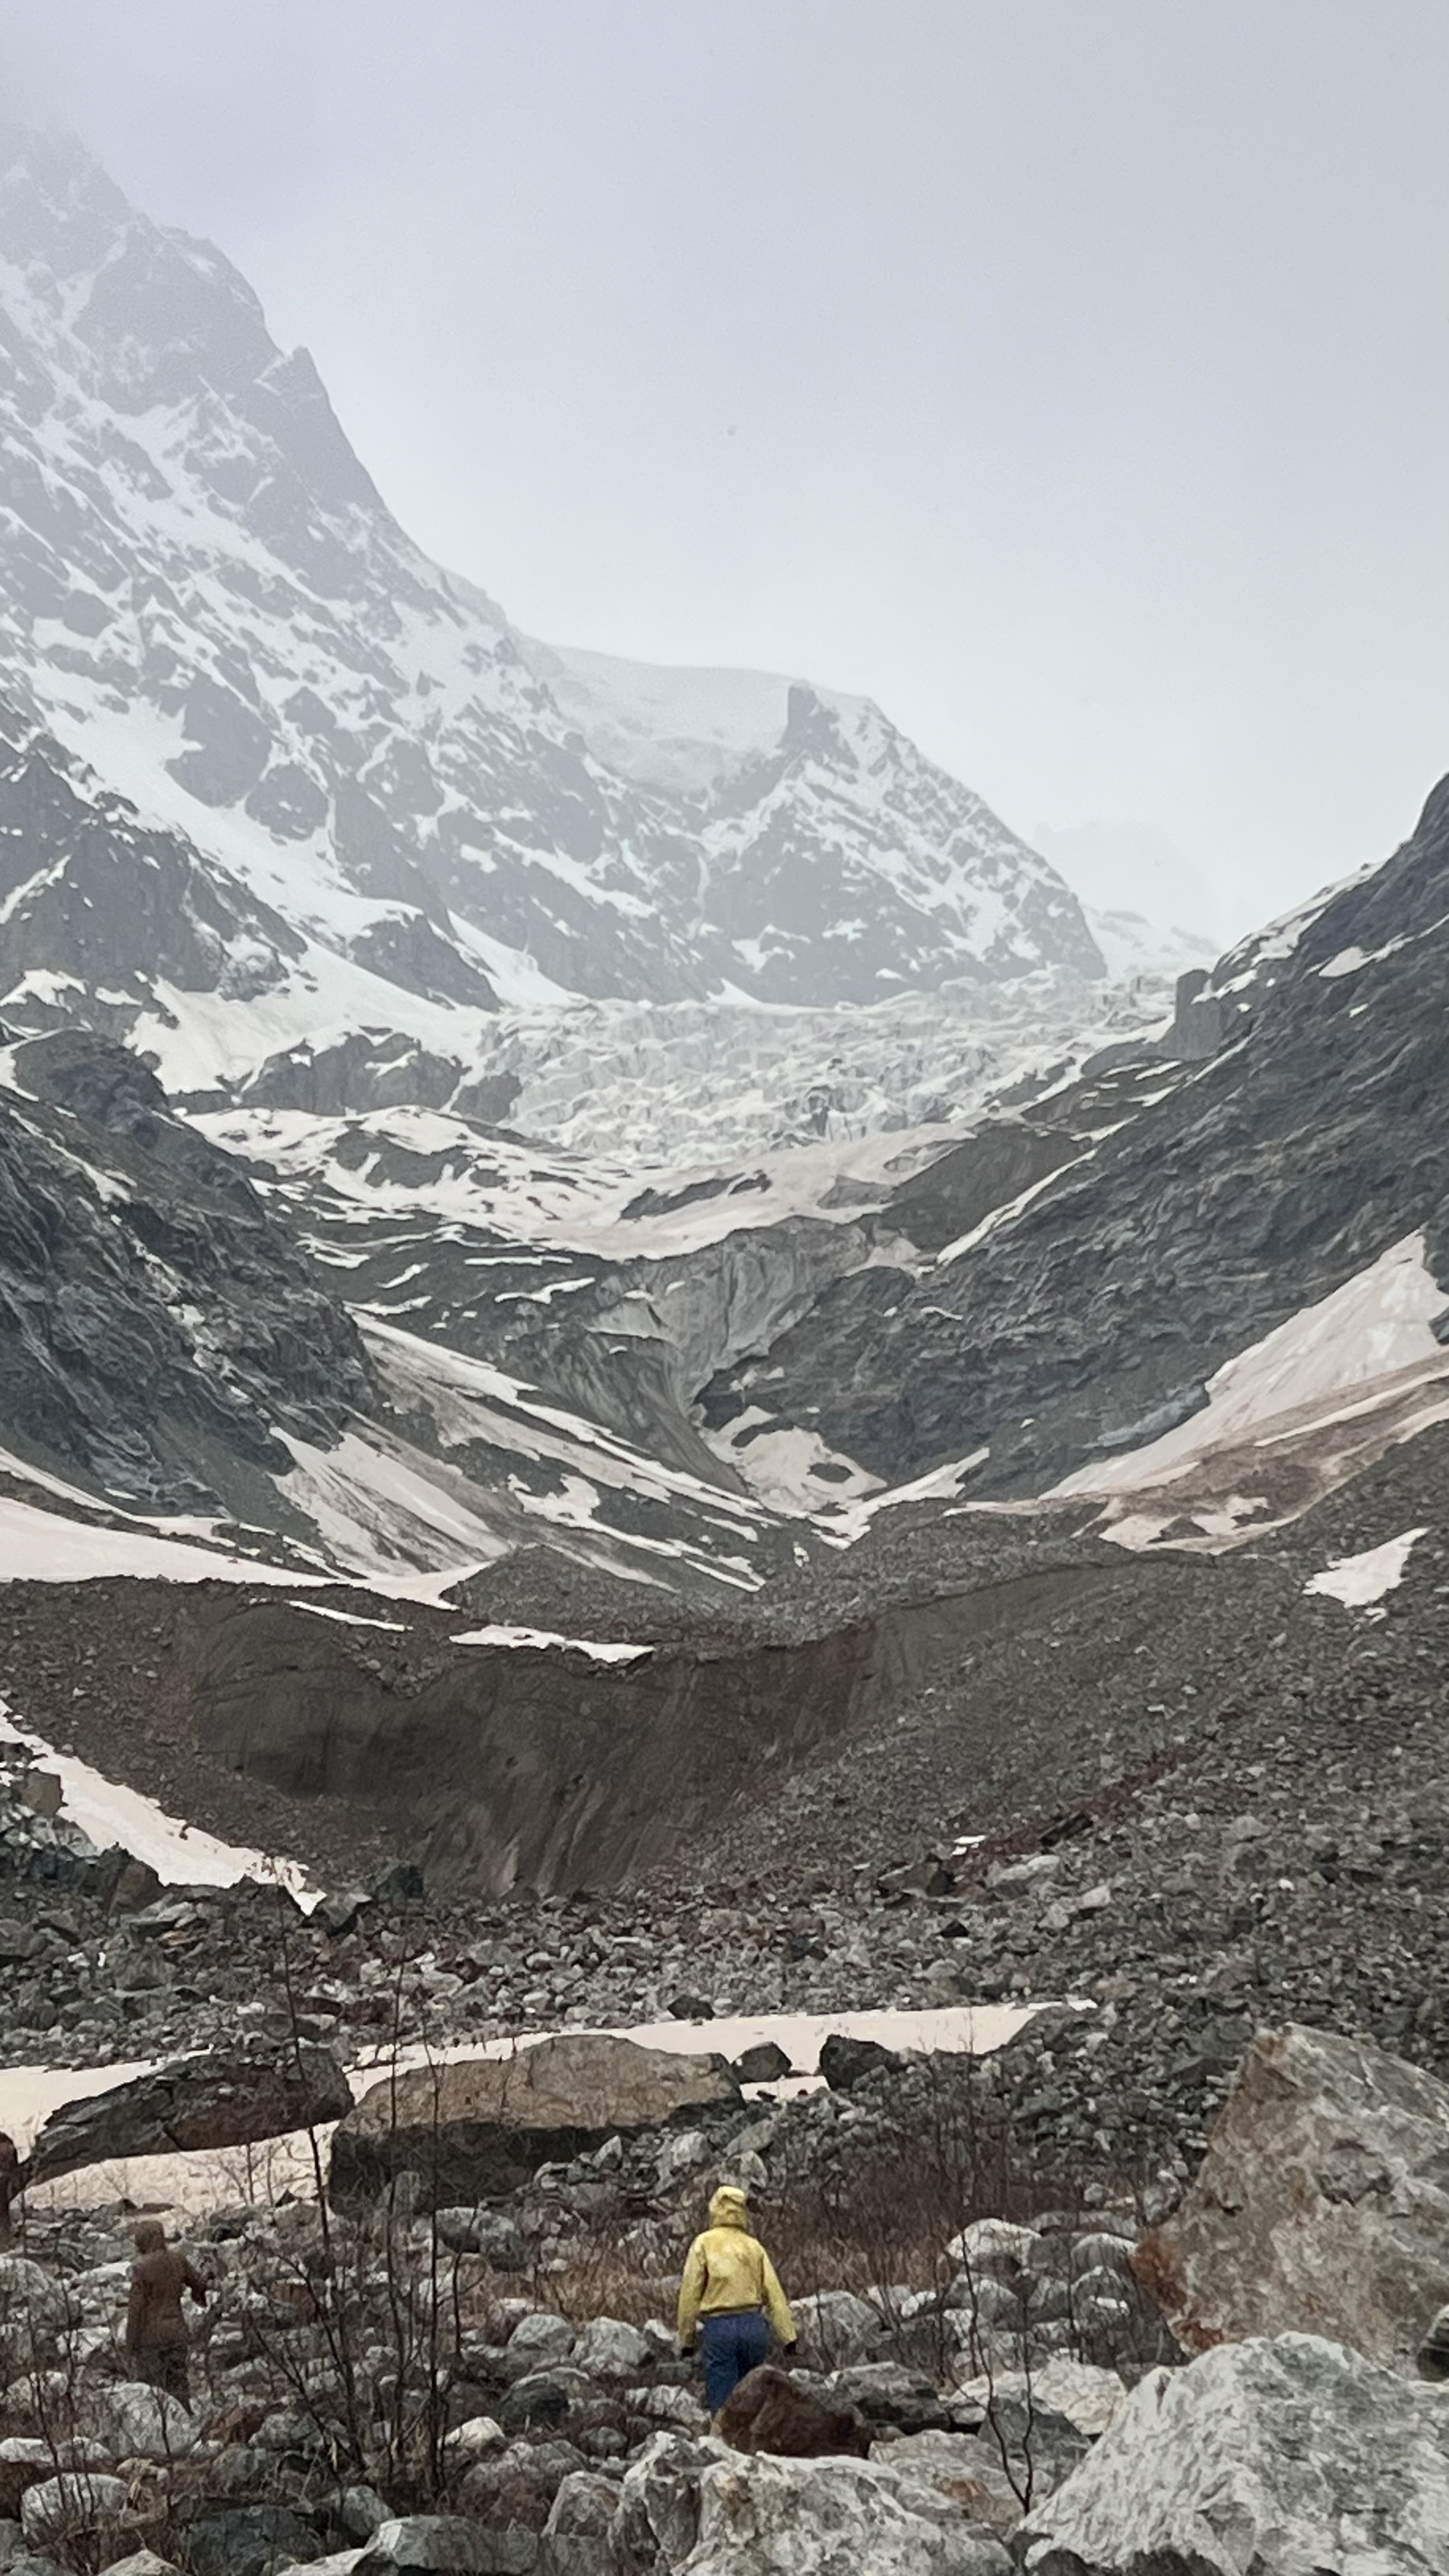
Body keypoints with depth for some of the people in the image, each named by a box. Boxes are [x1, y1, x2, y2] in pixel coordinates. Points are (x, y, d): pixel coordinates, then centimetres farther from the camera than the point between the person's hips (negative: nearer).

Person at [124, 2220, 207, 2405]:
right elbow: (199, 2284, 9)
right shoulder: (177, 2260, -4)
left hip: (150, 2335, -4)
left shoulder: (141, 2268, -19)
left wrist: (129, 2345, -8)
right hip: (175, 2332, 5)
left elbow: (136, 2308, -18)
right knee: (178, 2385, 15)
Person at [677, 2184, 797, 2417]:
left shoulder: (704, 2244, 0)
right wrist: (788, 2335, 3)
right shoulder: (754, 2246, 8)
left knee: (723, 2404, 0)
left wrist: (686, 2338, 5)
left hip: (719, 2329, -3)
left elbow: (690, 2293, -2)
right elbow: (774, 2292, 3)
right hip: (754, 2326, 3)